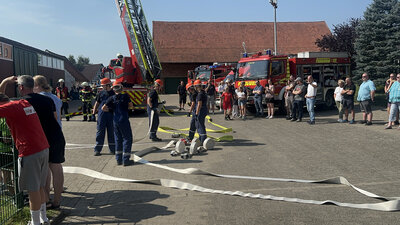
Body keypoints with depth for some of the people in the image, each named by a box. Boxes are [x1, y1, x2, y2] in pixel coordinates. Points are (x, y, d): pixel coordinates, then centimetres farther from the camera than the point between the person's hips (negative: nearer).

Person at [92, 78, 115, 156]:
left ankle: (112, 149, 17)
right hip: (101, 115, 1)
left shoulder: (114, 93, 2)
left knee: (111, 132, 7)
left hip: (111, 115, 0)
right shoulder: (101, 93, 6)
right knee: (100, 132, 1)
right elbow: (97, 103, 12)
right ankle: (97, 149, 7)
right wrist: (93, 113, 8)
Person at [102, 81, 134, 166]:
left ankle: (118, 160, 18)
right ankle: (125, 160, 1)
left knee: (118, 140, 14)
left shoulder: (111, 98, 1)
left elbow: (103, 108, 0)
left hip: (115, 121, 4)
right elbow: (131, 106, 3)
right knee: (127, 139, 4)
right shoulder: (125, 96, -8)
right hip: (124, 121, -4)